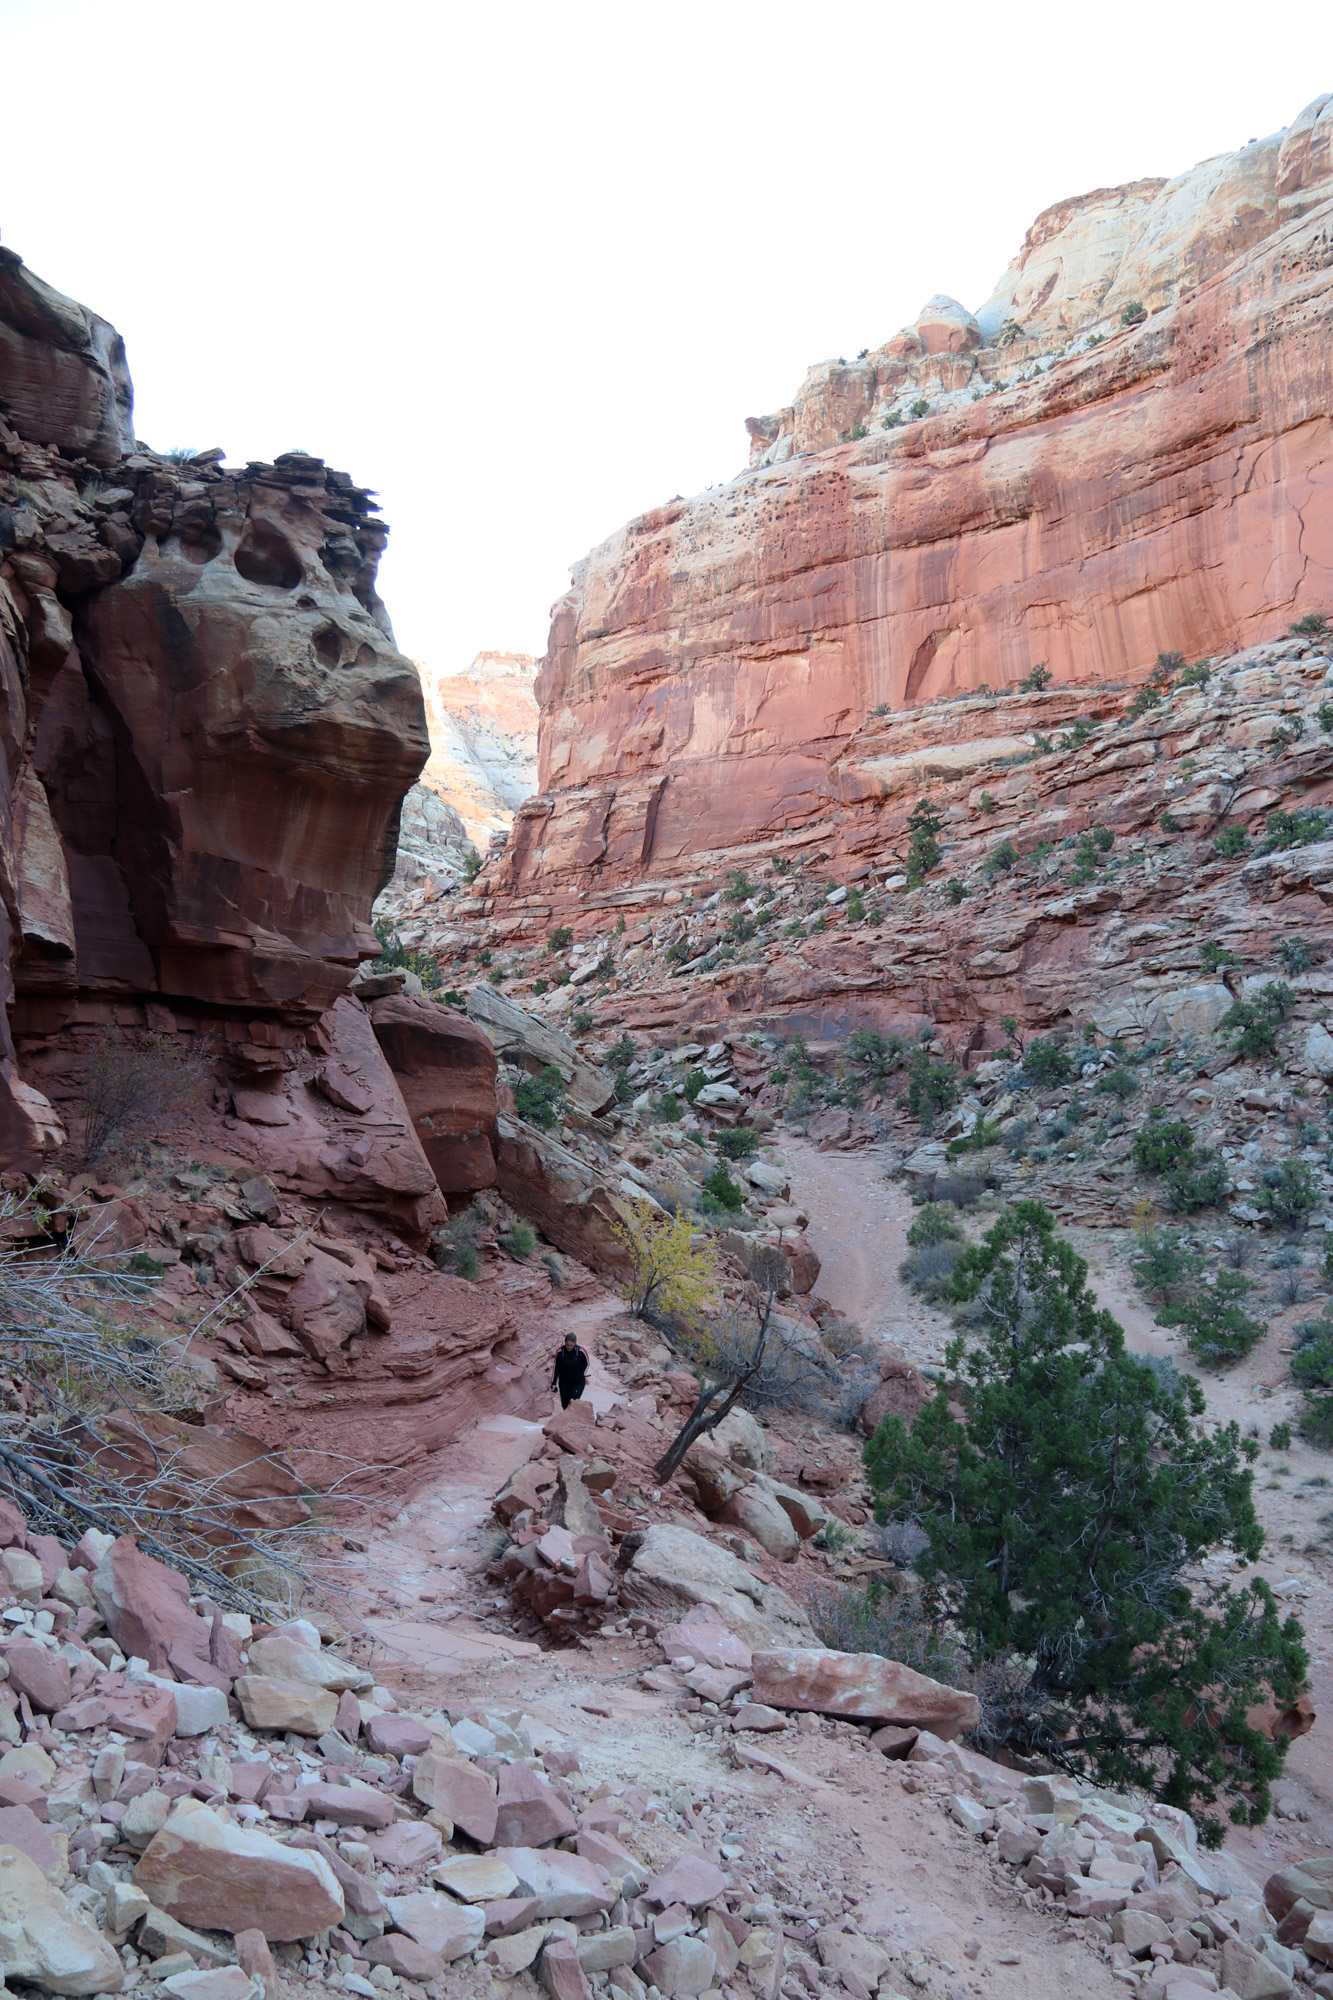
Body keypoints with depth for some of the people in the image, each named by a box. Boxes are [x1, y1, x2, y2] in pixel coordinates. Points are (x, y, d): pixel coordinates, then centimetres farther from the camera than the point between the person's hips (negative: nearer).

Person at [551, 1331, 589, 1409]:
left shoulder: (581, 1352, -18)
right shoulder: (559, 1351, -14)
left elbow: (586, 1364, 1)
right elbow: (556, 1367, 0)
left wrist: (582, 1375, -7)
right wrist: (554, 1382, 2)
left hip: (578, 1383, -2)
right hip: (564, 1382, 2)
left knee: (573, 1402, -15)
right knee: (565, 1405, 9)